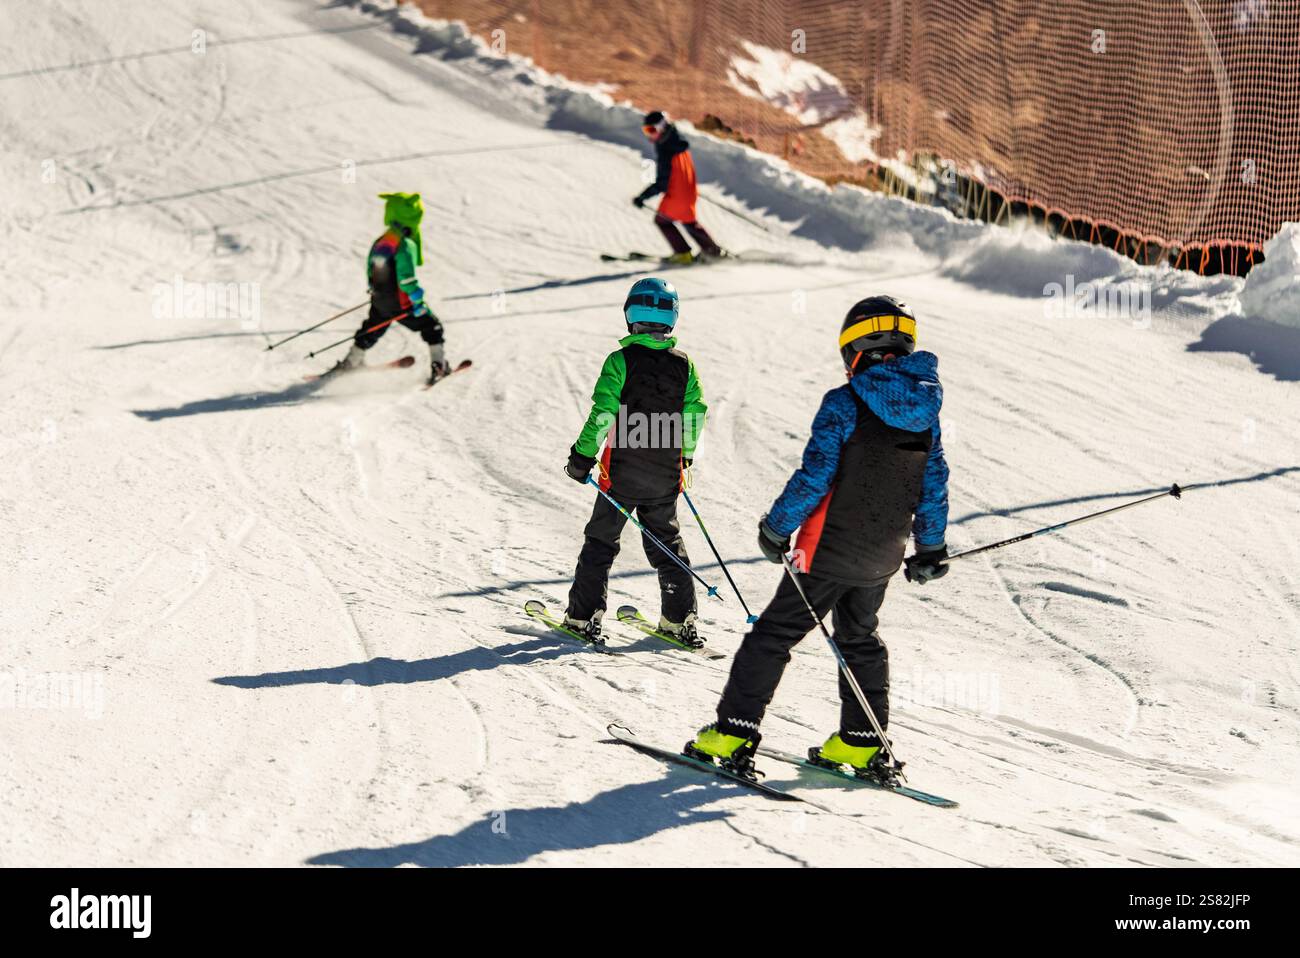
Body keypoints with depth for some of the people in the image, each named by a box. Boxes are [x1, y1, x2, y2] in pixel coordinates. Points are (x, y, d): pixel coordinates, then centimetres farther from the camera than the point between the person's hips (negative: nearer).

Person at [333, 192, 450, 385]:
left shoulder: (379, 242, 3)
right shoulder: (406, 245, -21)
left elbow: (370, 271, 15)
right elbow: (406, 277, -25)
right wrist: (417, 299, -18)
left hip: (379, 301, 7)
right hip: (401, 303, -7)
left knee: (370, 333, 26)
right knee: (432, 328, 8)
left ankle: (348, 364, 35)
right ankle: (439, 366, 3)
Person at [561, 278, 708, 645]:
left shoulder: (621, 360, -12)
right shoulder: (684, 365, 1)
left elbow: (603, 413, -16)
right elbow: (696, 413, 7)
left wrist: (582, 456, -8)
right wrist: (685, 456, 21)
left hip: (622, 472, -3)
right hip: (666, 476, 4)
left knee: (601, 540, 7)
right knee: (666, 541, 16)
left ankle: (584, 615, 5)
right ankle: (681, 619, 13)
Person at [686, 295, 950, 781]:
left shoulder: (844, 404, -17)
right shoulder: (926, 409, 1)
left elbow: (813, 477, -18)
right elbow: (934, 485, 8)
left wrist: (776, 527, -5)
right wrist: (931, 547, 19)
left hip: (831, 548, -6)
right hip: (882, 557, 6)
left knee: (774, 633, 2)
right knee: (860, 638, 23)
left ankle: (734, 732, 0)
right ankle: (862, 744, 22)